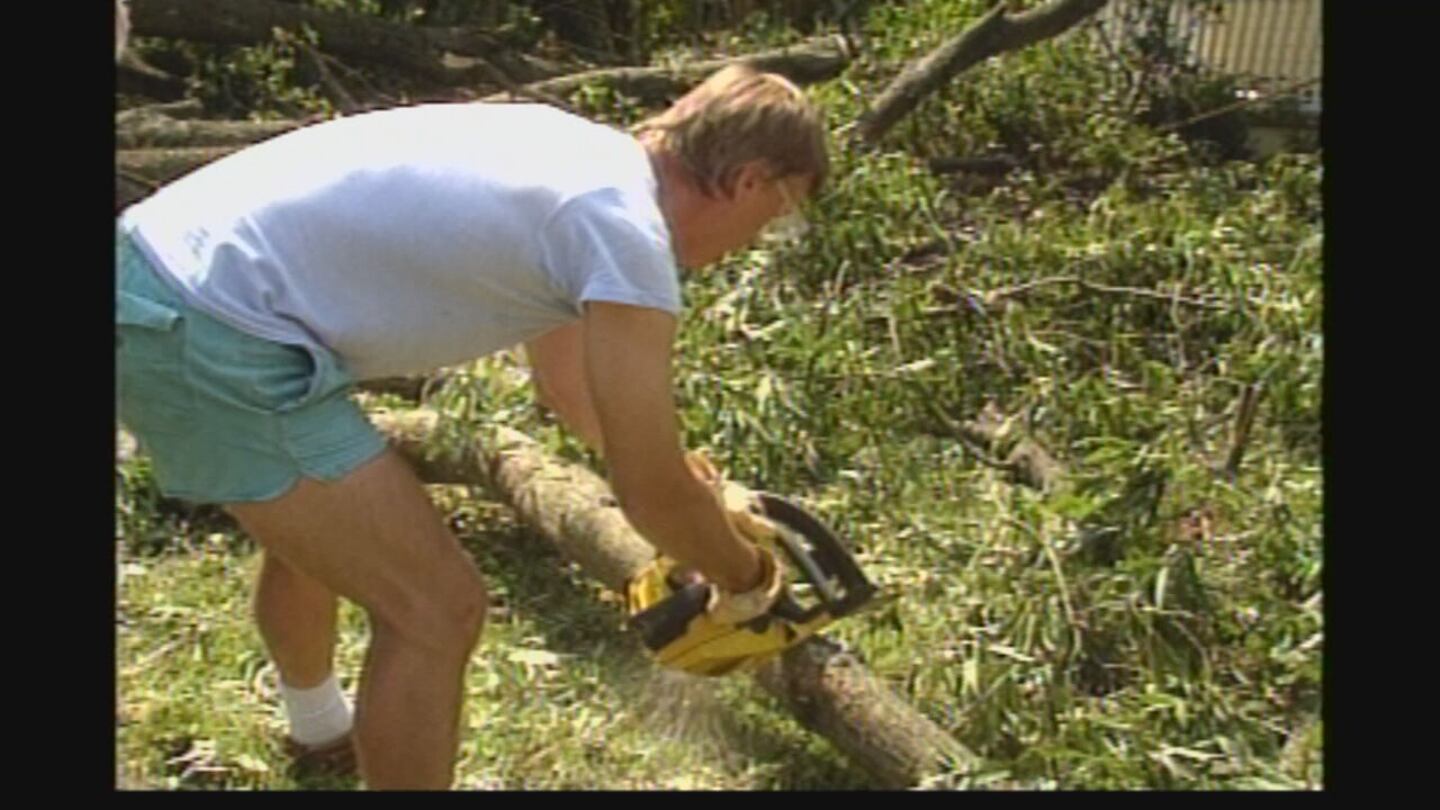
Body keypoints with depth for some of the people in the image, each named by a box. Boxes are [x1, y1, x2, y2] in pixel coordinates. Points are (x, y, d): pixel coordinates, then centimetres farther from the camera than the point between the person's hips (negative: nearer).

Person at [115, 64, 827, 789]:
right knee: (438, 609, -4)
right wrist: (748, 579, 12)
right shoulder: (626, 230, -14)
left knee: (315, 528, 32)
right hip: (210, 338, -11)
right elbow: (650, 494, -9)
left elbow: (562, 378, 30)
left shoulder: (583, 157, 15)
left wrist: (690, 498, 40)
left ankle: (319, 726, 60)